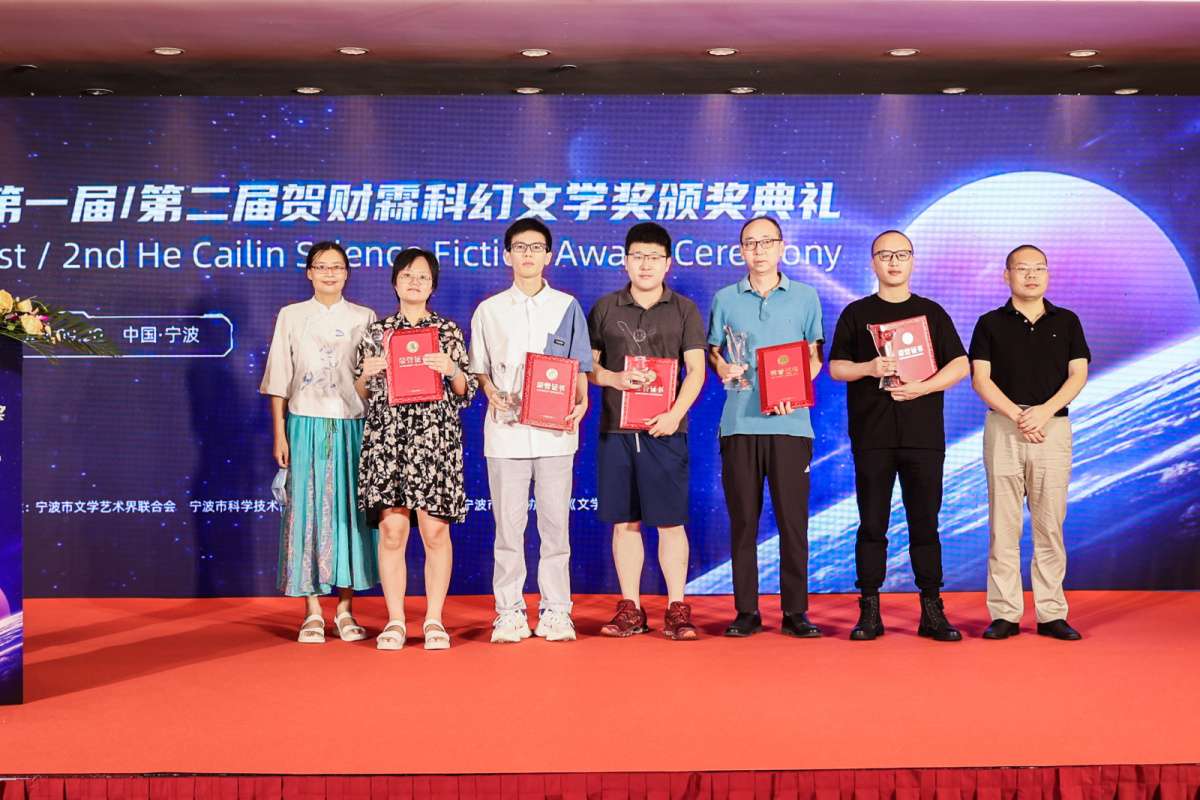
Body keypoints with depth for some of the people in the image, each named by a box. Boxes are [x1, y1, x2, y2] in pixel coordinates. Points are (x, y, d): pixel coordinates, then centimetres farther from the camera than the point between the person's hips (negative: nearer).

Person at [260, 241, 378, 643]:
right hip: (306, 425, 0)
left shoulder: (364, 318, 8)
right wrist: (280, 433, 0)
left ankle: (345, 610, 9)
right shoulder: (291, 316, 8)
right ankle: (312, 612, 5)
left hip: (352, 426, 0)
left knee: (348, 511, 1)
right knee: (307, 511, -2)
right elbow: (279, 381, 7)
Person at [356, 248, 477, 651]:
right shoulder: (377, 331, 12)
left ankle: (434, 620, 8)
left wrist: (452, 370, -12)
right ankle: (395, 621, 7)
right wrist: (366, 374, -8)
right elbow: (361, 394, 13)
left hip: (435, 436, -1)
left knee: (435, 530, -2)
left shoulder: (449, 331, 9)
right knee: (392, 530, -3)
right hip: (387, 436, 1)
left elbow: (466, 393, 7)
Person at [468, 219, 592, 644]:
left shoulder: (567, 307, 9)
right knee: (508, 524, 1)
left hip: (555, 429, 0)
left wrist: (580, 401, -8)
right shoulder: (489, 310, 10)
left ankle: (555, 611, 10)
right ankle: (509, 612, 9)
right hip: (506, 428, 0)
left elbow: (580, 366, 9)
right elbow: (479, 366, 12)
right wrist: (491, 393, -7)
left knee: (555, 522, 1)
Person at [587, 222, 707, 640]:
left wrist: (676, 413, -14)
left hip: (664, 430, -2)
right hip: (615, 430, 2)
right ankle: (630, 609, 15)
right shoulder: (605, 309, 10)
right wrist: (614, 378, -9)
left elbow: (696, 370, 0)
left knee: (670, 522, -1)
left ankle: (677, 609, 8)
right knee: (624, 522, 6)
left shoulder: (684, 310, 6)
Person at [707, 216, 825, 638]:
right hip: (740, 421, 1)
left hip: (790, 423, -1)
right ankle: (746, 611, 9)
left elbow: (815, 356, 10)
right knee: (743, 518, 2)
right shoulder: (725, 299, 11)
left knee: (793, 518, -2)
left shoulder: (805, 297, 10)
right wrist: (721, 367, -7)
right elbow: (712, 350, 16)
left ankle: (795, 611, 7)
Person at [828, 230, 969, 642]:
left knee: (924, 523, 2)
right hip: (871, 434, 0)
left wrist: (922, 387, -10)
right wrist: (869, 368, -14)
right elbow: (835, 367, 6)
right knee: (872, 525, 0)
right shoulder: (856, 314, 10)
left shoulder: (932, 313, 12)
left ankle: (932, 612, 7)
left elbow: (960, 365, 6)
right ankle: (869, 611, 5)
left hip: (923, 434, 1)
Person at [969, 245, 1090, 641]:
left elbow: (1078, 375, 5)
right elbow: (980, 378, 0)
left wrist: (1044, 411, -11)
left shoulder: (1066, 322, 12)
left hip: (1053, 426, 1)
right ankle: (1004, 613, 3)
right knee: (1004, 523, -2)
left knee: (1050, 524, 1)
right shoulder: (991, 323, 8)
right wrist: (1017, 416, -12)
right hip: (1003, 426, -1)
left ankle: (1052, 614, 6)